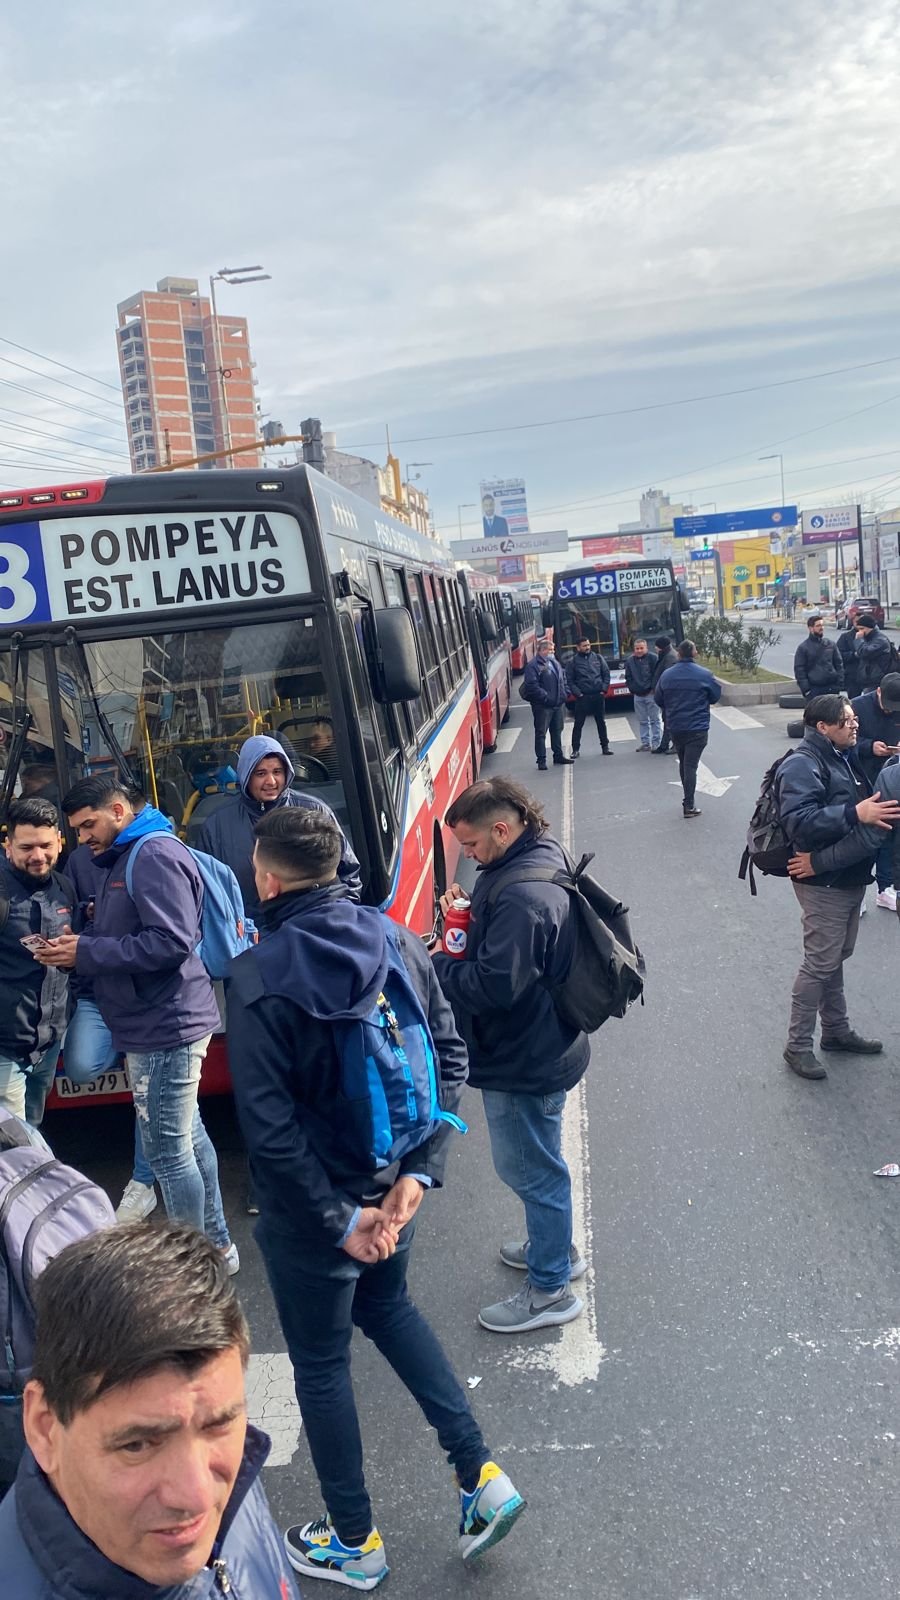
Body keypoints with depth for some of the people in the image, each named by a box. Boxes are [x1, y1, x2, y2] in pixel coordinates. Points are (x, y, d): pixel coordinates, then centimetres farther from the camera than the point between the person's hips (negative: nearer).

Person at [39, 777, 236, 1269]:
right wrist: (76, 944, -1)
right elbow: (118, 938, 19)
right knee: (188, 1135, 18)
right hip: (156, 1024, 11)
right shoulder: (121, 860, 16)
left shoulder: (156, 854, -16)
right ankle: (215, 1245, 31)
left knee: (167, 1149, -3)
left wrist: (86, 952, -20)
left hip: (165, 1027, -11)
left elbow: (171, 943, -25)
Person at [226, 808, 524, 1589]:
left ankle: (354, 1544, 36)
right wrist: (420, 1171, -5)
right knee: (387, 1306, 31)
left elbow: (269, 1125, -24)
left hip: (312, 1209, -5)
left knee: (320, 1364, 17)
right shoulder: (396, 939, -7)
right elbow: (450, 1057, -5)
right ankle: (482, 1475, 29)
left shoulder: (258, 978, -22)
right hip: (392, 1187, 5)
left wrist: (338, 1222, -15)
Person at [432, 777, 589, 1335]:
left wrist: (432, 964, -19)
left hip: (525, 1062, -10)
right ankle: (557, 1248, 46)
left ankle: (550, 1289, 24)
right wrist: (469, 914, -2)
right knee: (540, 1160, 26)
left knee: (531, 1167, 7)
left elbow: (493, 984, -33)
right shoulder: (540, 860, 3)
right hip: (539, 1048, 10)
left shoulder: (523, 895, -31)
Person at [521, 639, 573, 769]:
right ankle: (541, 760, 1)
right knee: (541, 733, -2)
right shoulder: (533, 665, -13)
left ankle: (558, 756, 28)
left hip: (558, 704, 8)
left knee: (557, 731, 17)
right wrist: (546, 697, -22)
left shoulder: (554, 663, 14)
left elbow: (563, 678, 25)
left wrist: (564, 694, 11)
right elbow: (532, 685, -21)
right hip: (543, 706, -8)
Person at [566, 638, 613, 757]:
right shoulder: (574, 661, -2)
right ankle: (575, 749, 4)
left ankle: (605, 746, 20)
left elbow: (606, 674, 8)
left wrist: (604, 689, -2)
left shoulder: (598, 657, 5)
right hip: (583, 697, -2)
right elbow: (569, 680, -1)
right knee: (578, 724, -2)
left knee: (601, 722, 10)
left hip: (598, 695, 2)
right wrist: (577, 693, -10)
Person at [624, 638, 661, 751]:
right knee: (643, 721, 11)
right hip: (638, 695, 5)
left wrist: (653, 688, -12)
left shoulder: (652, 658, -7)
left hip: (651, 694, -5)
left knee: (655, 720, 1)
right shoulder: (630, 661, 7)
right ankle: (645, 742, 16)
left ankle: (656, 743, 4)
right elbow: (628, 678, 13)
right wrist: (633, 689, 3)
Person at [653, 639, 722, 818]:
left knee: (683, 763, 20)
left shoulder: (667, 675, -2)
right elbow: (716, 695, 0)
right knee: (691, 765, -3)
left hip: (675, 728, 4)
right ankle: (689, 806, -5)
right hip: (697, 729, -4)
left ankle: (688, 800, 28)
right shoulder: (704, 675, -11)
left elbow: (658, 700, 6)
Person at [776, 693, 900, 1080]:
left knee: (836, 958, 20)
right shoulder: (803, 765, -18)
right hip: (824, 885, -9)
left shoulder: (844, 758, 11)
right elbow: (799, 822, -31)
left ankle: (836, 1030, 34)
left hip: (850, 879, 9)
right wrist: (855, 813, -34)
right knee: (821, 964, -2)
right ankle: (797, 1046, 9)